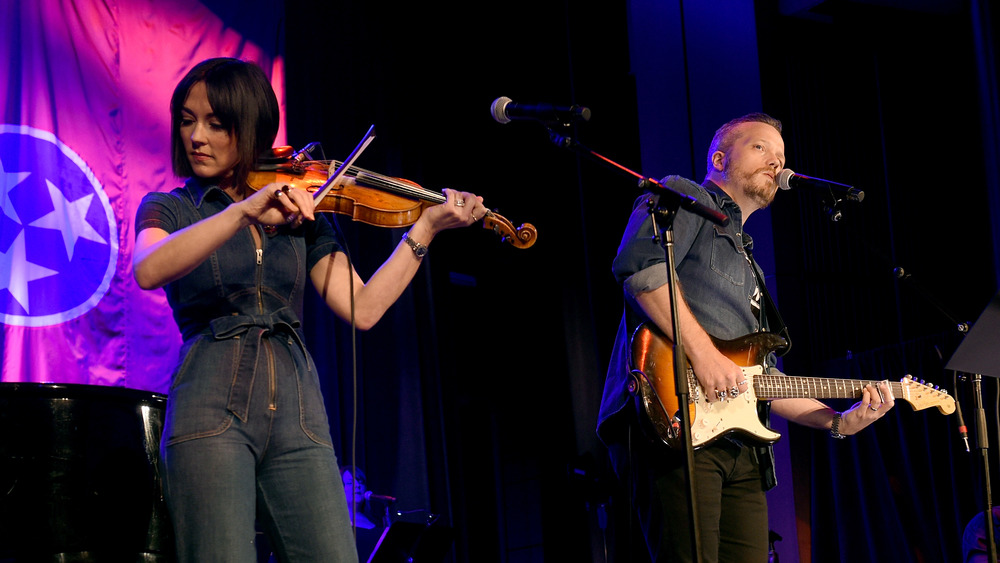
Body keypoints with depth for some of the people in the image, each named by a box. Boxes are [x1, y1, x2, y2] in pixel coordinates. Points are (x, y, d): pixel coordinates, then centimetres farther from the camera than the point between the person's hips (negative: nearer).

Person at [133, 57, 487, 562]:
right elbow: (148, 271, -14)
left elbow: (362, 308, 6)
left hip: (296, 412, 2)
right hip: (212, 405, -2)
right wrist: (245, 211, -23)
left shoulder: (301, 213, 17)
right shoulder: (169, 209, 11)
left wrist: (426, 227, 1)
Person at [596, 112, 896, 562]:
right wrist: (702, 352, -19)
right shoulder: (685, 198, 10)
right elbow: (639, 264, -12)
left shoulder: (748, 264, 35)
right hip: (673, 420, -9)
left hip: (741, 451, 9)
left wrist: (839, 422, 19)